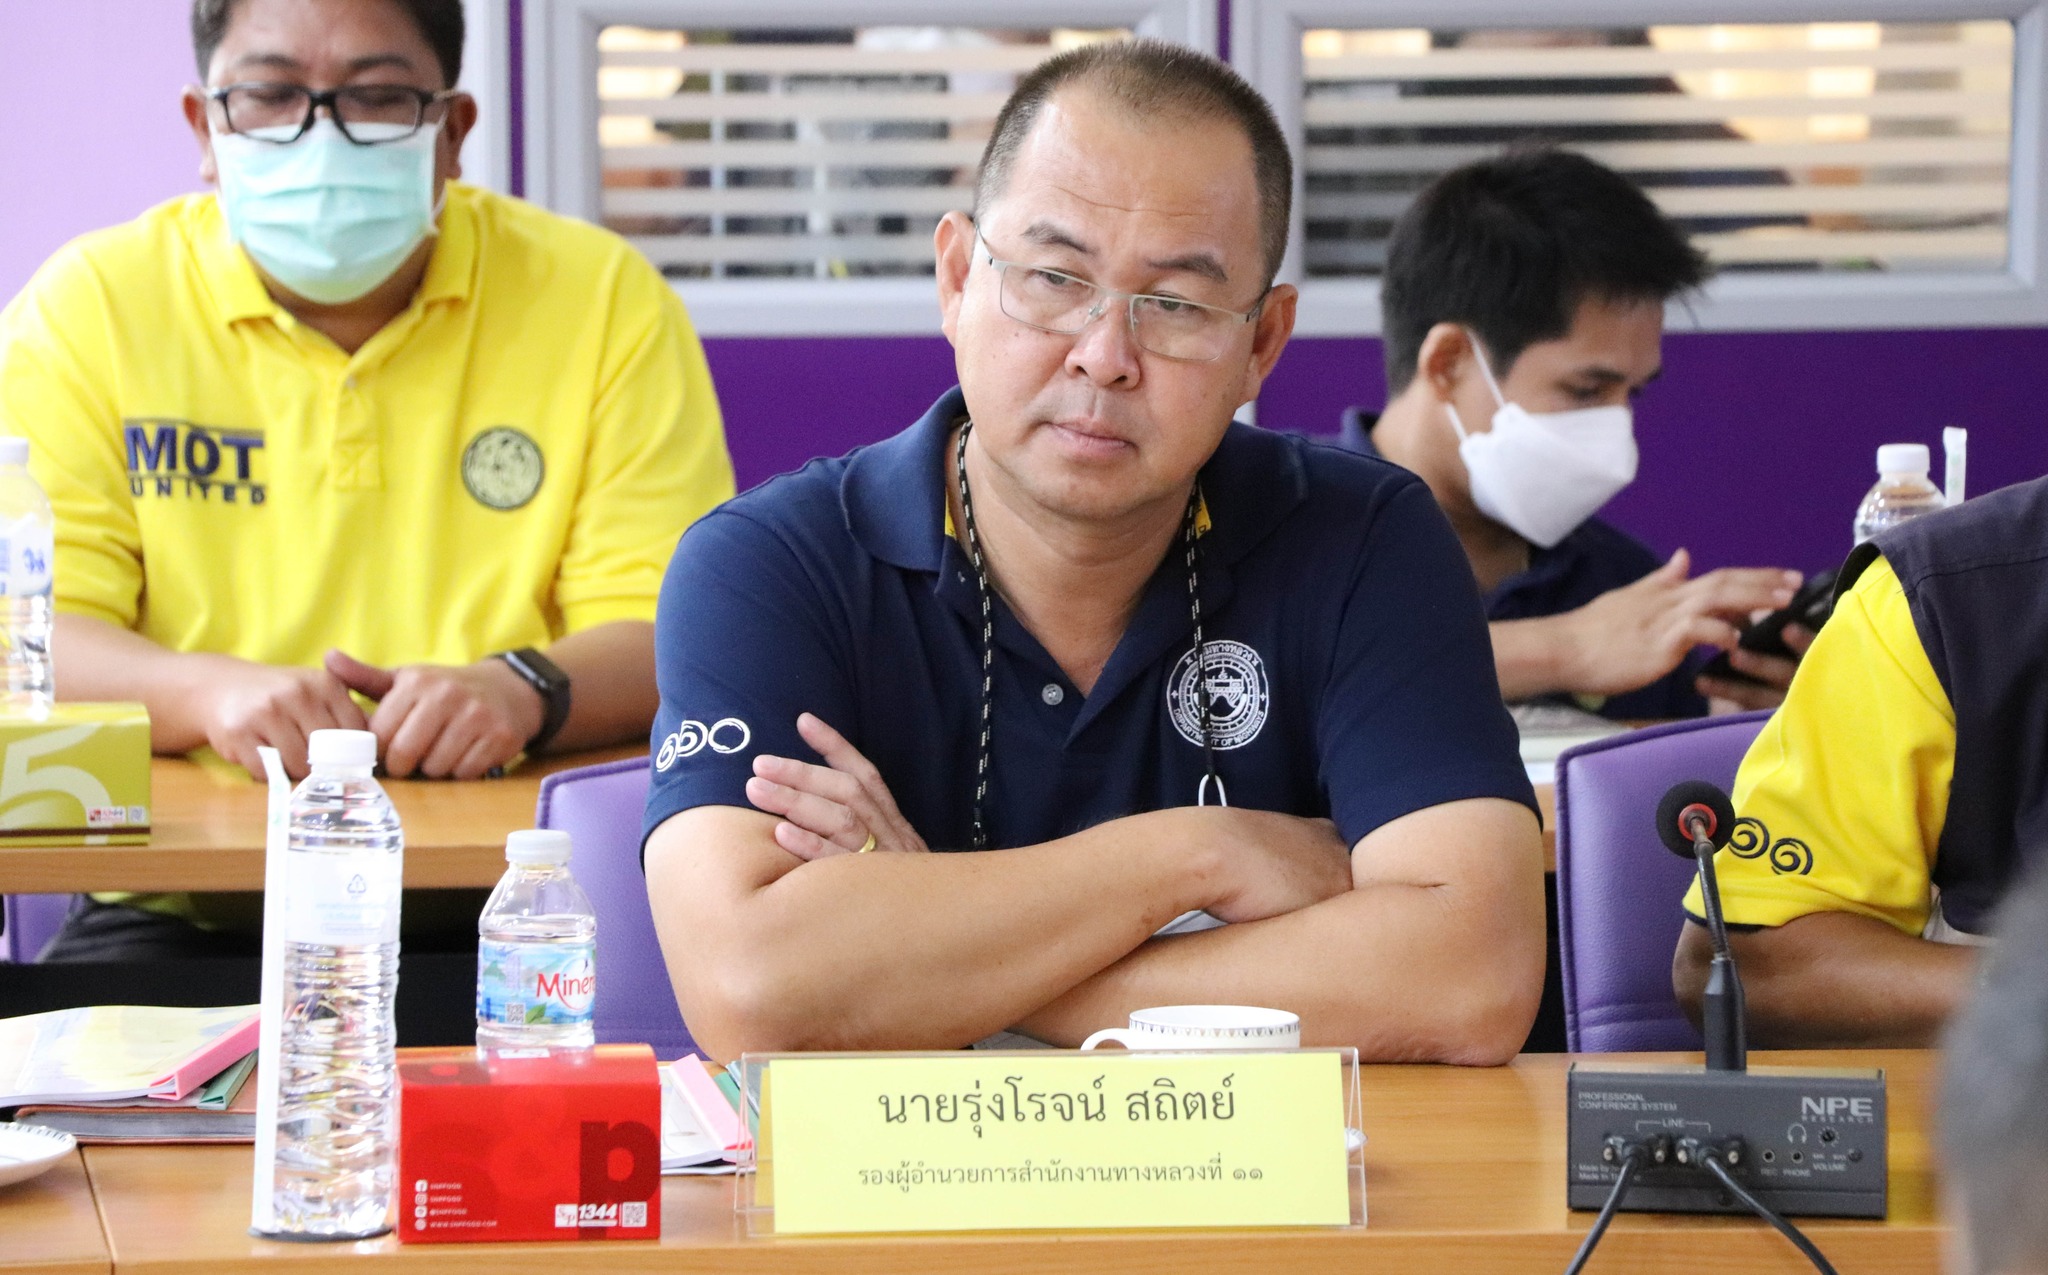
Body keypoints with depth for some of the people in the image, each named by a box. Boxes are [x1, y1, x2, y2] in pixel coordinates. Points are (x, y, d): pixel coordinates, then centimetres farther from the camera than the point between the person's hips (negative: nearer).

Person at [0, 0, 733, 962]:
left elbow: (676, 637, -2)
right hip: (189, 914, 0)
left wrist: (523, 690, -23)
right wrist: (214, 691, -25)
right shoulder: (87, 306, 4)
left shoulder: (606, 300, 5)